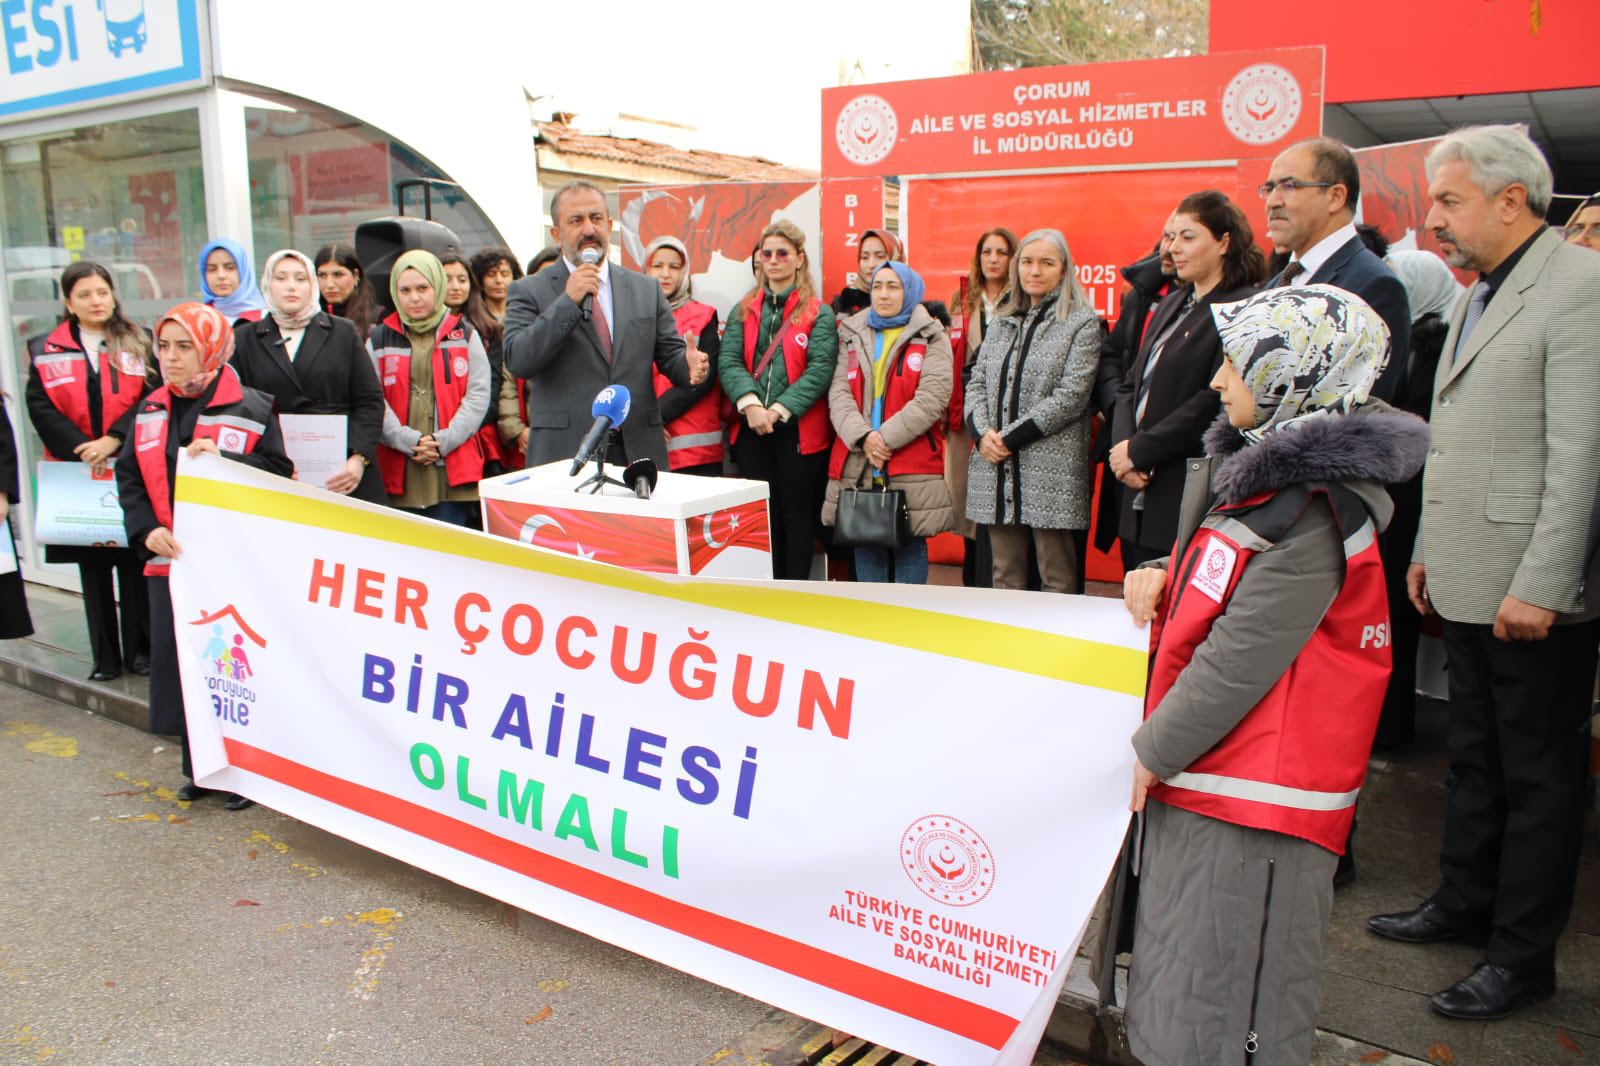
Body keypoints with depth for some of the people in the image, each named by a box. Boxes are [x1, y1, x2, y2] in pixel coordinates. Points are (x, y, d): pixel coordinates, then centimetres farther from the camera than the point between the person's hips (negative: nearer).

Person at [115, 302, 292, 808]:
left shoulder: (251, 409, -5)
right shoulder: (150, 412, 11)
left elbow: (278, 475, -10)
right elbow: (129, 478, 12)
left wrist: (223, 461, -23)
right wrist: (147, 529, -3)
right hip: (170, 560, 5)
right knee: (180, 664, 9)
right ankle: (198, 768, 25)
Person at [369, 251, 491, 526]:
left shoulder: (464, 335, 11)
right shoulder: (379, 339, 12)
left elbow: (478, 395, 2)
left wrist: (443, 441, -10)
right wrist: (409, 440, -13)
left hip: (453, 471, -1)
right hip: (399, 474, 1)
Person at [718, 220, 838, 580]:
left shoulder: (819, 313, 2)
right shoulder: (743, 311, 13)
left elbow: (820, 369, -10)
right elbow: (728, 361, 0)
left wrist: (779, 409, -18)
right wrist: (749, 403, -18)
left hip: (800, 430, -3)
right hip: (752, 429, 3)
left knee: (797, 516, 3)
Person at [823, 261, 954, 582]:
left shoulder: (931, 339, 4)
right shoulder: (853, 336, 15)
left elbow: (932, 397, -8)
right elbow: (839, 392, 3)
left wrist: (886, 438, -14)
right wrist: (863, 436, -14)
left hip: (912, 467, -3)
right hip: (857, 465, 3)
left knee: (910, 547, 0)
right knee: (865, 544, 7)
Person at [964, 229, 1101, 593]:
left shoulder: (1082, 323, -1)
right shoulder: (1002, 322, 17)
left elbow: (1071, 396, -10)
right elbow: (976, 383, 13)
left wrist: (1011, 437, -13)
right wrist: (983, 432, -6)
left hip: (1052, 471, -5)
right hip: (996, 470, 5)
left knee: (1057, 582, 0)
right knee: (1005, 577, 11)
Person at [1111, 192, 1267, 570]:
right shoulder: (1172, 305, 18)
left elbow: (1216, 401, -18)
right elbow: (1131, 385, 14)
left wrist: (1140, 450, -14)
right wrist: (1123, 447, -4)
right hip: (1141, 492, 8)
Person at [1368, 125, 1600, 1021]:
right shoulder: (1480, 294, 15)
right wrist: (1429, 548, 17)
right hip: (1468, 579, 8)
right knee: (1476, 755, 19)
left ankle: (1524, 956, 18)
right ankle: (1465, 903, 34)